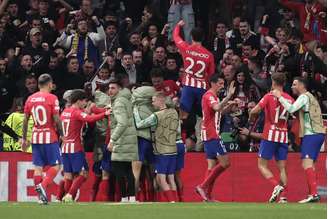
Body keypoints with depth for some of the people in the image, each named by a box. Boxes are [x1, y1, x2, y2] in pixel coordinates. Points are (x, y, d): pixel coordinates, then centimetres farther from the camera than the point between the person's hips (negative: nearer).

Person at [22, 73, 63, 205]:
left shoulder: (30, 99, 7)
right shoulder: (52, 98, -7)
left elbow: (25, 120, 8)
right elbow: (57, 119, -12)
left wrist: (24, 138, 15)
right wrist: (61, 134, 1)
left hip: (35, 136, 5)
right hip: (50, 136, -5)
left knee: (38, 167, 6)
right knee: (56, 165, 1)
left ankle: (41, 196, 1)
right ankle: (43, 185, -20)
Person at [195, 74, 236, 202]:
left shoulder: (211, 96, 20)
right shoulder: (209, 96, -11)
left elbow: (217, 112, 32)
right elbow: (217, 108, -32)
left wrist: (228, 105, 19)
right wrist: (228, 96, -36)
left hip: (209, 135, 10)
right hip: (212, 135, -10)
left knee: (212, 165, 8)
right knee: (225, 162, -12)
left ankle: (207, 196, 5)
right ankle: (203, 187, -14)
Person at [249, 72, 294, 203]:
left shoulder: (269, 96, -7)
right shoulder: (290, 99, 5)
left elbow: (254, 111, -11)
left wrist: (251, 118, 9)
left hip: (270, 135, -4)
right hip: (283, 136, 4)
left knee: (262, 165, 2)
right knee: (282, 167, 7)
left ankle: (276, 186, -19)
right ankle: (283, 196, -2)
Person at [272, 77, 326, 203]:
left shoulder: (304, 97, -7)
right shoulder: (310, 97, 25)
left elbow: (291, 109, -20)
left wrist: (280, 97, -13)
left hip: (311, 134, -10)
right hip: (318, 133, 10)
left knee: (307, 163, -17)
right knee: (309, 164, 13)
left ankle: (313, 194, -26)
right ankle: (313, 194, 12)